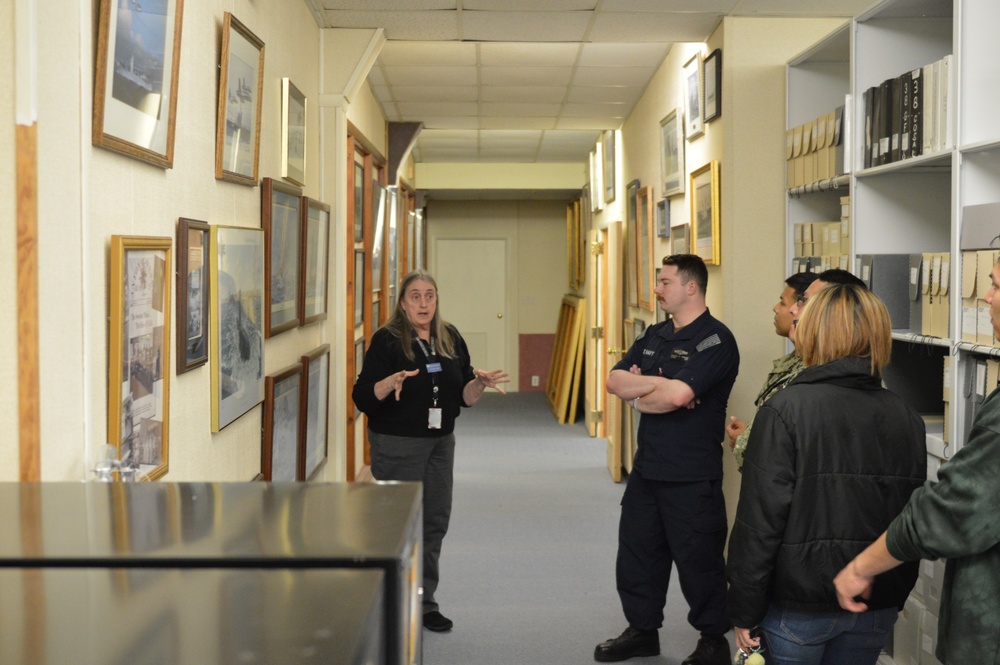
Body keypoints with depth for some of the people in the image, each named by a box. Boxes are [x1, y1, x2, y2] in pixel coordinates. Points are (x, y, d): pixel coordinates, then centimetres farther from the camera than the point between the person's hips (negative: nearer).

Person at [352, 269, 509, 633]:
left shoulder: (451, 339, 7)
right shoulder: (387, 340, -8)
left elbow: (464, 396, 10)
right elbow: (363, 397, -14)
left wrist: (481, 382, -11)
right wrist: (391, 382, -31)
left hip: (440, 441, 6)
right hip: (397, 443, -6)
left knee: (435, 520, 11)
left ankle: (425, 600, 24)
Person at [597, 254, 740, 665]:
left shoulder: (715, 340, -15)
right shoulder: (655, 335, 11)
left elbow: (677, 395, -27)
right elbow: (615, 380, 1)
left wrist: (637, 396, -9)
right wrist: (659, 384, -15)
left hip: (692, 476, -8)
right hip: (647, 468, 8)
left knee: (698, 561, 4)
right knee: (636, 552, 16)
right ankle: (642, 630, 32)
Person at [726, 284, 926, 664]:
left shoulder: (786, 411, -14)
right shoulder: (907, 419, 2)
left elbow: (761, 520, -16)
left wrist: (744, 611, -9)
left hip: (799, 604, -4)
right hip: (878, 609, 5)